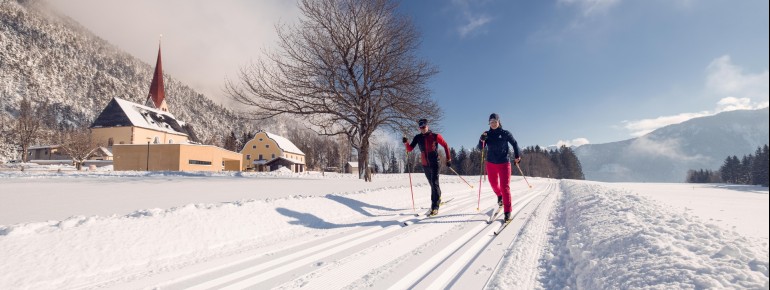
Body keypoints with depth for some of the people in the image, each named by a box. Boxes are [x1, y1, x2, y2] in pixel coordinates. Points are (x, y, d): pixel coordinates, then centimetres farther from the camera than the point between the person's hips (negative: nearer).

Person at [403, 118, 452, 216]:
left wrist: (448, 159, -1)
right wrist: (406, 142, -21)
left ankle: (435, 206, -14)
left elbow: (445, 146, 0)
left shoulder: (435, 136, -7)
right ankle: (438, 199, 40)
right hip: (425, 165, 5)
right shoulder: (418, 138, 2)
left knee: (434, 183, -15)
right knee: (432, 184, 18)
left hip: (434, 163, -4)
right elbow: (410, 149, -1)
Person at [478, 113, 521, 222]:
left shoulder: (505, 133, -6)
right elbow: (481, 148, -6)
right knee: (493, 184, 17)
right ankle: (499, 196, 52)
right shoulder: (487, 134, 0)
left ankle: (507, 212, -4)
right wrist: (482, 140, -25)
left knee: (505, 187, -9)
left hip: (504, 163, -3)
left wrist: (517, 156, 3)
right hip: (491, 163, 3)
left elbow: (514, 143, 7)